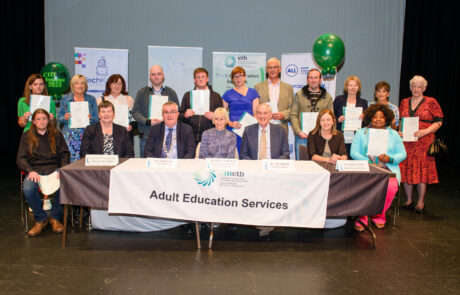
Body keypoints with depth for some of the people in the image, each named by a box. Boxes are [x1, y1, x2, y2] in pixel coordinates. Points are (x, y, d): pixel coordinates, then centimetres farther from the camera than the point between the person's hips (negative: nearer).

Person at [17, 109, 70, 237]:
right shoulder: (27, 136, 12)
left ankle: (55, 218, -9)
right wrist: (30, 171, -16)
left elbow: (65, 154, 7)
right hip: (35, 169, 0)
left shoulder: (56, 134, 13)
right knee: (28, 189, -33)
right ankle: (41, 219, -7)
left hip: (54, 168, 0)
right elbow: (20, 159, 5)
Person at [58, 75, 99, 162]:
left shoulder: (91, 99, 10)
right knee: (71, 159, -10)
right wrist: (65, 118, -10)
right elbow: (59, 118, 11)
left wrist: (90, 118, -13)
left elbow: (97, 119, 8)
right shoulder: (65, 98, 11)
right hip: (70, 134, 0)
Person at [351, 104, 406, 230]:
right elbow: (354, 152, 2)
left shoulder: (393, 134, 16)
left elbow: (402, 154, 12)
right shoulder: (361, 133, 12)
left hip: (388, 170, 1)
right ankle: (362, 218, -17)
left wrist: (390, 159, -10)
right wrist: (368, 162, -13)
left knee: (391, 186, -30)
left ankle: (379, 216, -6)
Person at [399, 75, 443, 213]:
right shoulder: (404, 102, 15)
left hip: (423, 142, -3)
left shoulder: (431, 102, 3)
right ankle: (409, 199, 16)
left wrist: (425, 131, -15)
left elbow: (438, 122, 0)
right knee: (406, 169, 3)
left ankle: (421, 202, 6)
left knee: (422, 170, -3)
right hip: (406, 142, 3)